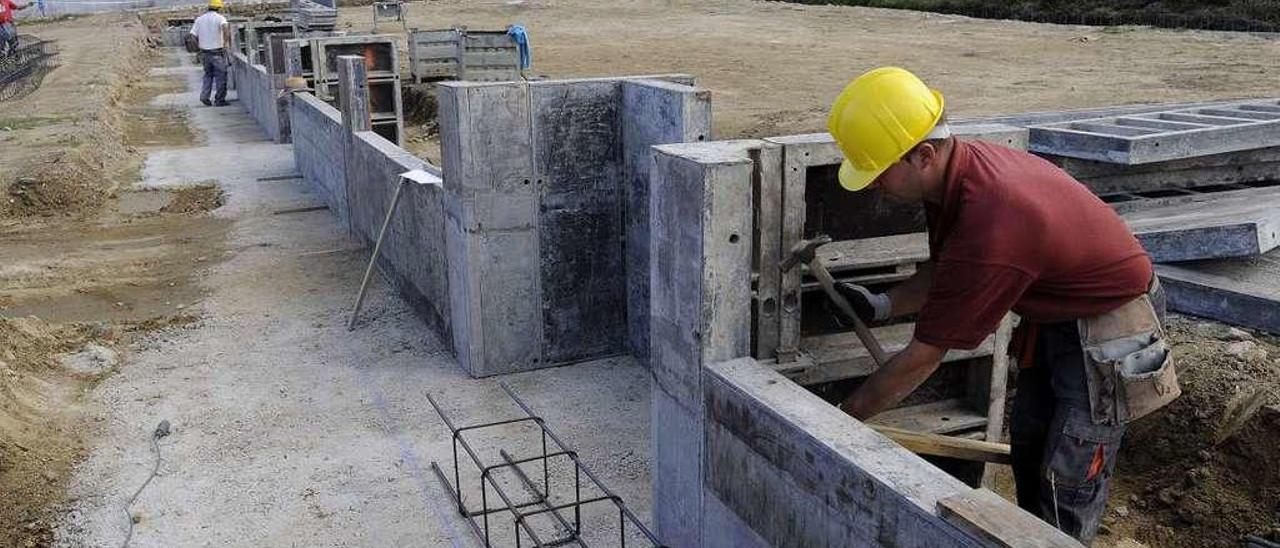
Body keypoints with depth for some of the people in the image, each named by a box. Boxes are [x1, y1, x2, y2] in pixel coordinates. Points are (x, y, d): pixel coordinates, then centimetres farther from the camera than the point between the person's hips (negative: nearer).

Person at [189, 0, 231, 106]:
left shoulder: (199, 19, 6)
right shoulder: (219, 18, -9)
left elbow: (193, 35, 2)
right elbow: (225, 27, -31)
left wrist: (200, 44, 16)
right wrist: (226, 42, -22)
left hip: (204, 52, 5)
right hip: (218, 52, -5)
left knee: (208, 74, 21)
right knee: (221, 76, 6)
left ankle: (204, 95, 8)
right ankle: (219, 100, 8)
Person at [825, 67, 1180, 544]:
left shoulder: (990, 227, -39)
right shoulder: (959, 168, -12)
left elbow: (923, 357, -29)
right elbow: (943, 272, 7)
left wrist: (843, 416, -19)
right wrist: (883, 304, -8)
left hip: (1108, 327, -9)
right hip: (1054, 315, 9)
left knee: (1068, 487, -3)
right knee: (1027, 449, 19)